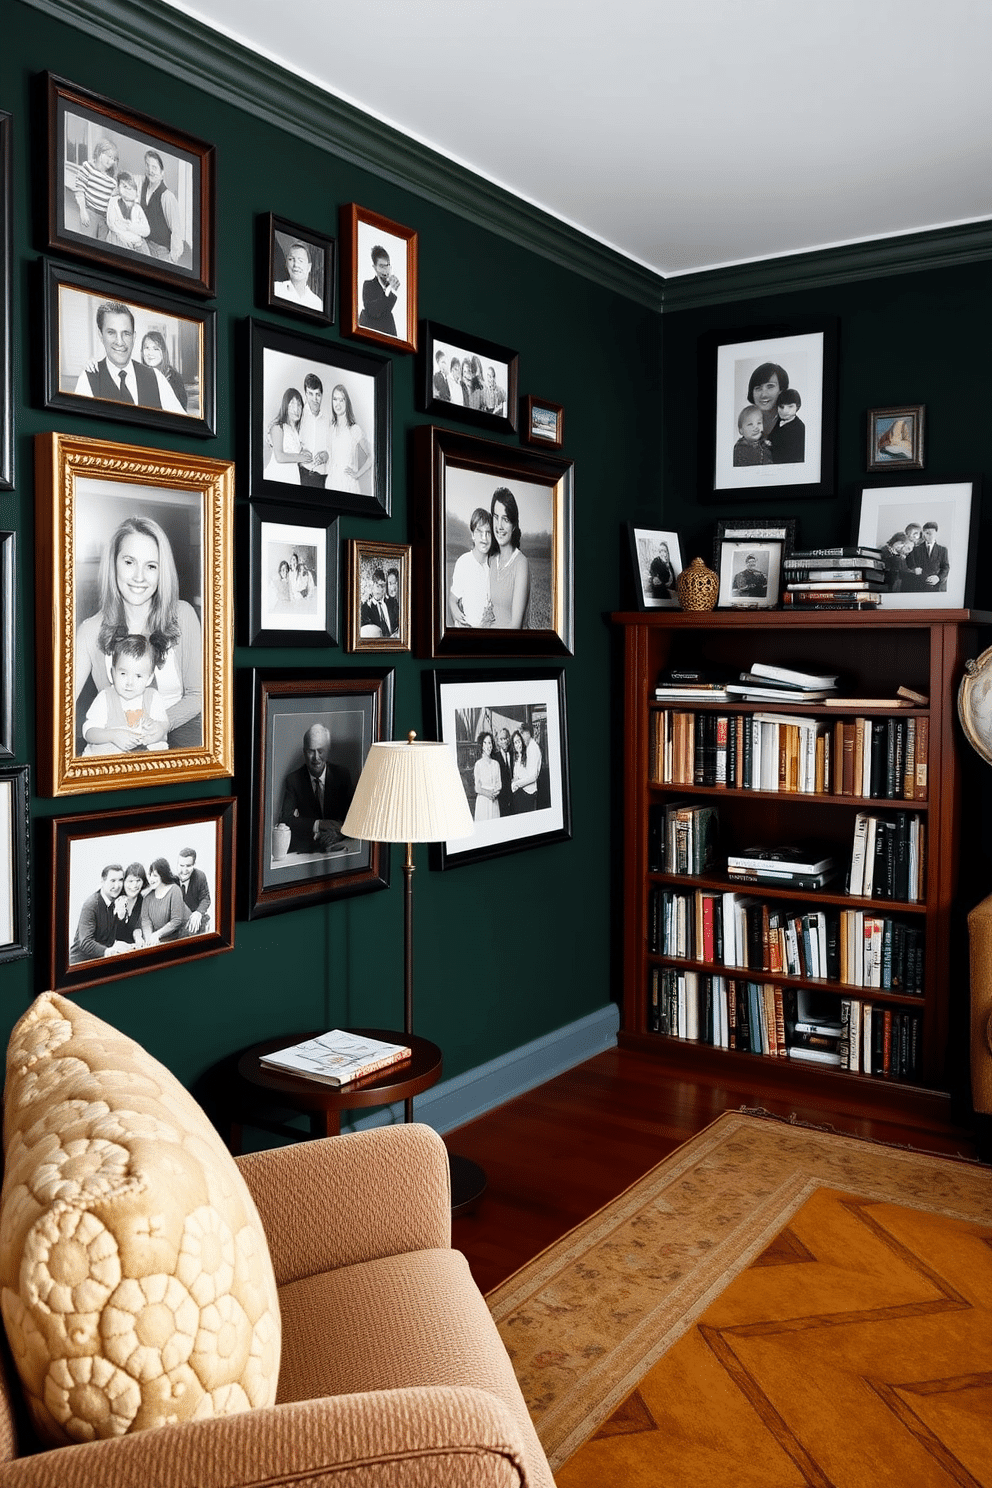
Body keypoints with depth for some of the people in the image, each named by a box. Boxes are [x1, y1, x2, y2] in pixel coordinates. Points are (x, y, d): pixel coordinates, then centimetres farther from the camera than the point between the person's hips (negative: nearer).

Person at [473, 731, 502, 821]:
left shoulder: (495, 764, 8)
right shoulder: (479, 764, -5)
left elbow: (499, 783, 9)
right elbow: (477, 788, -6)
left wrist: (496, 792, -11)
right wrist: (487, 793, -21)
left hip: (494, 801, 4)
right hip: (482, 800, -4)